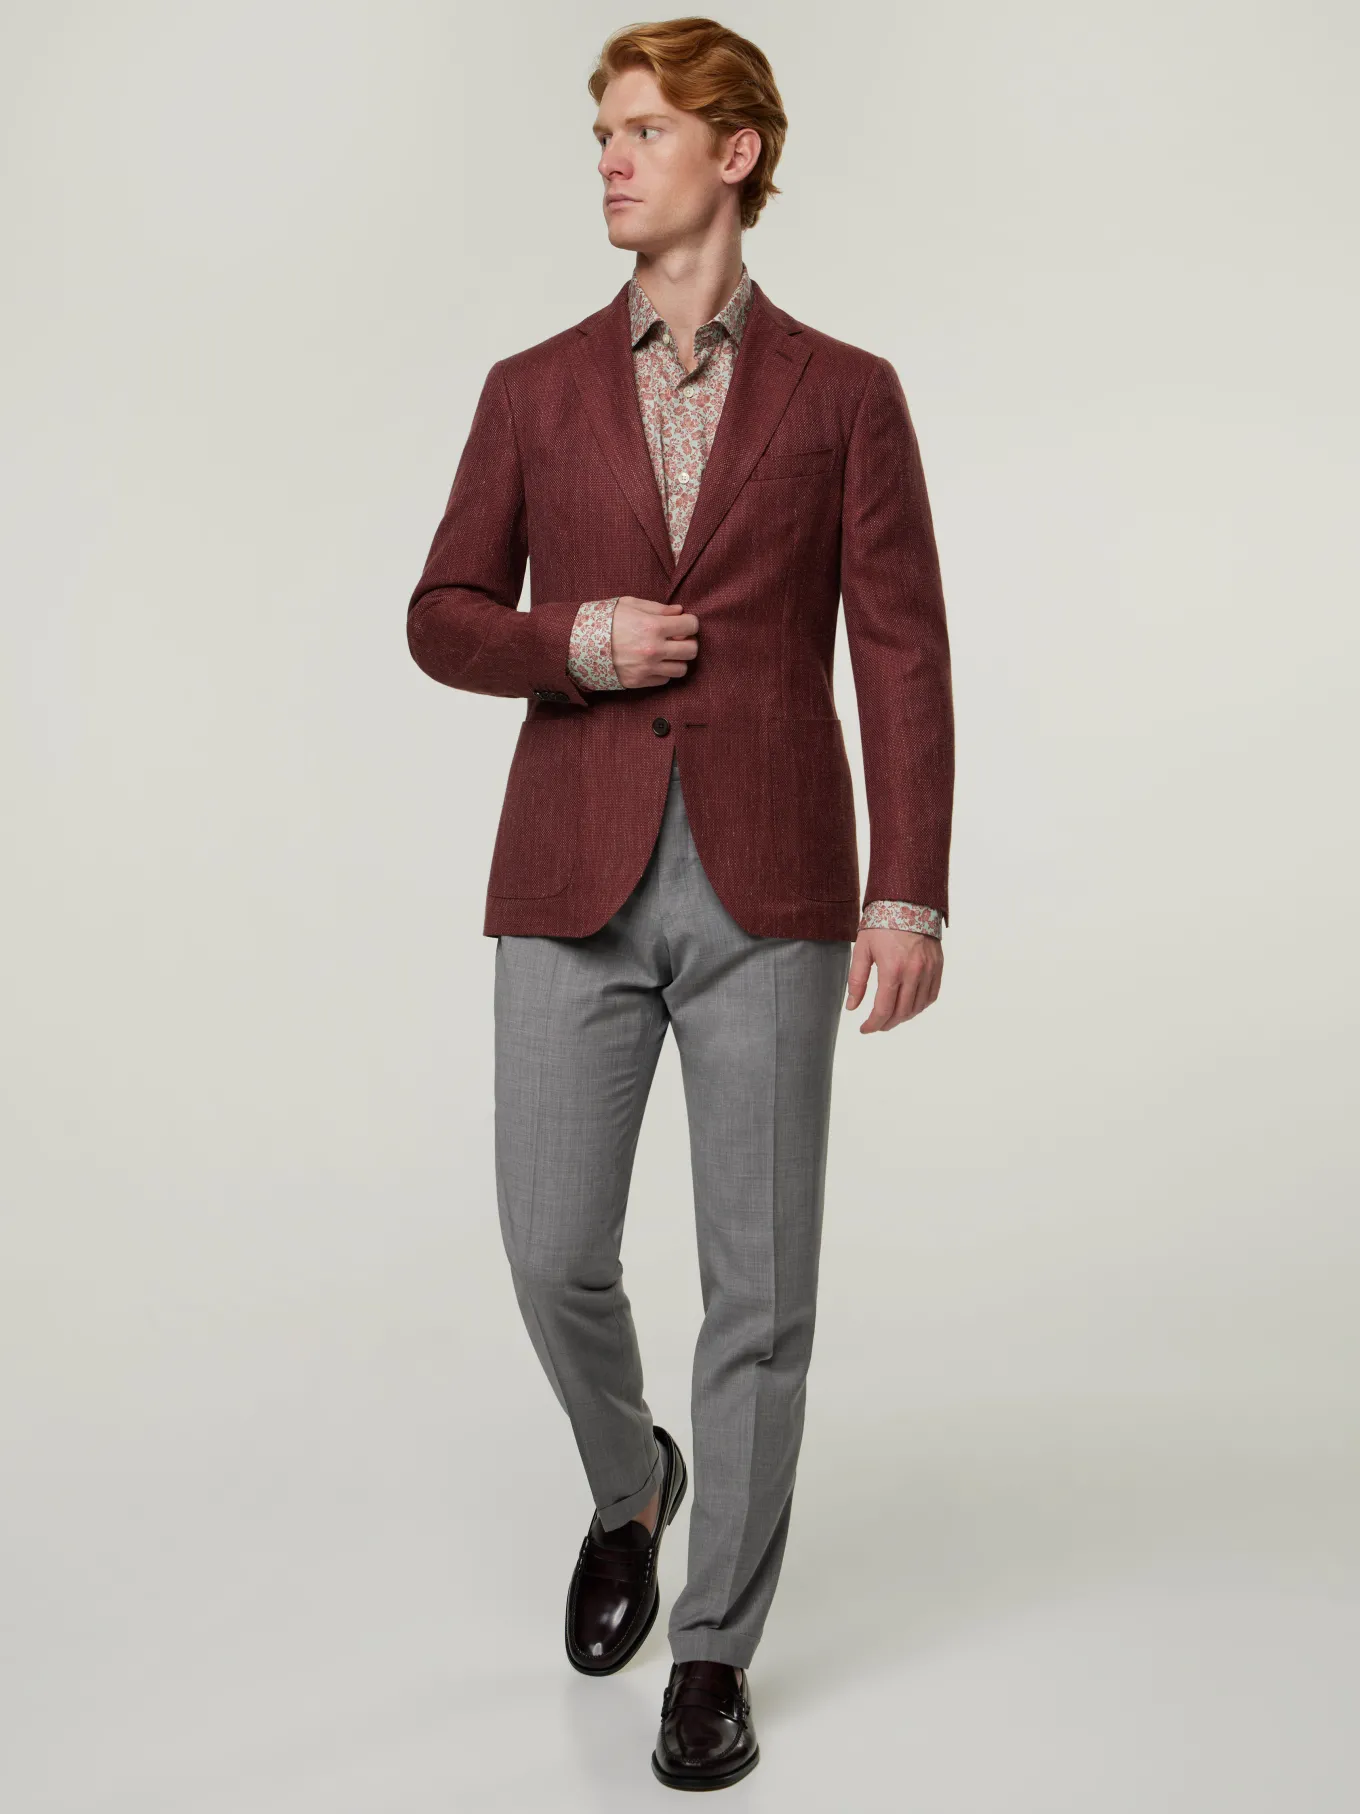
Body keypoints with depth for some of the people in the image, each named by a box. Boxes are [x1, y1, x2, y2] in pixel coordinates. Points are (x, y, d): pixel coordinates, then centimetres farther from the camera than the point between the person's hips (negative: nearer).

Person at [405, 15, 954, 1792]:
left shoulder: (842, 392, 4)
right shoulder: (534, 391, 9)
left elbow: (903, 656, 0)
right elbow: (443, 620, 13)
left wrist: (912, 894, -9)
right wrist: (573, 642, -9)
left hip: (768, 889, -1)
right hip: (577, 887, 2)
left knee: (759, 1282, 2)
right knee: (554, 1254, 2)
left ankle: (717, 1648, 19)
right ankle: (630, 1484, 36)